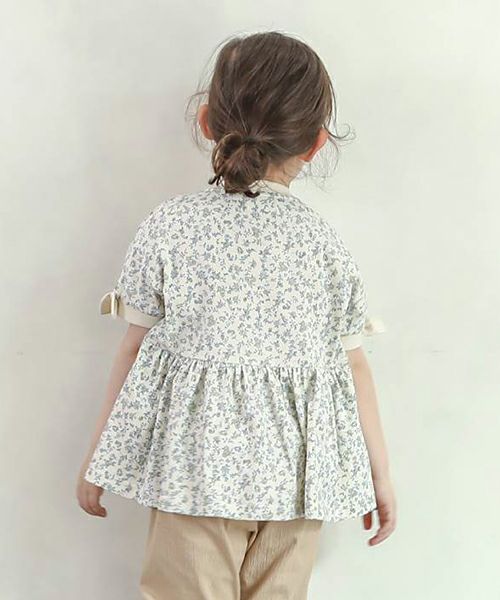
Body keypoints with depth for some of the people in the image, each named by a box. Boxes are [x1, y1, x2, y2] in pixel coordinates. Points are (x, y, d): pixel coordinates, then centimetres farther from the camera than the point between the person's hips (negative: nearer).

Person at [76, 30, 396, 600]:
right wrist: (379, 473, 15)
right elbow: (354, 366, 5)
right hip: (297, 467, 3)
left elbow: (135, 347, 0)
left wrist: (98, 457, 11)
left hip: (198, 461, -2)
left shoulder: (168, 224, -4)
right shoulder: (326, 242, 2)